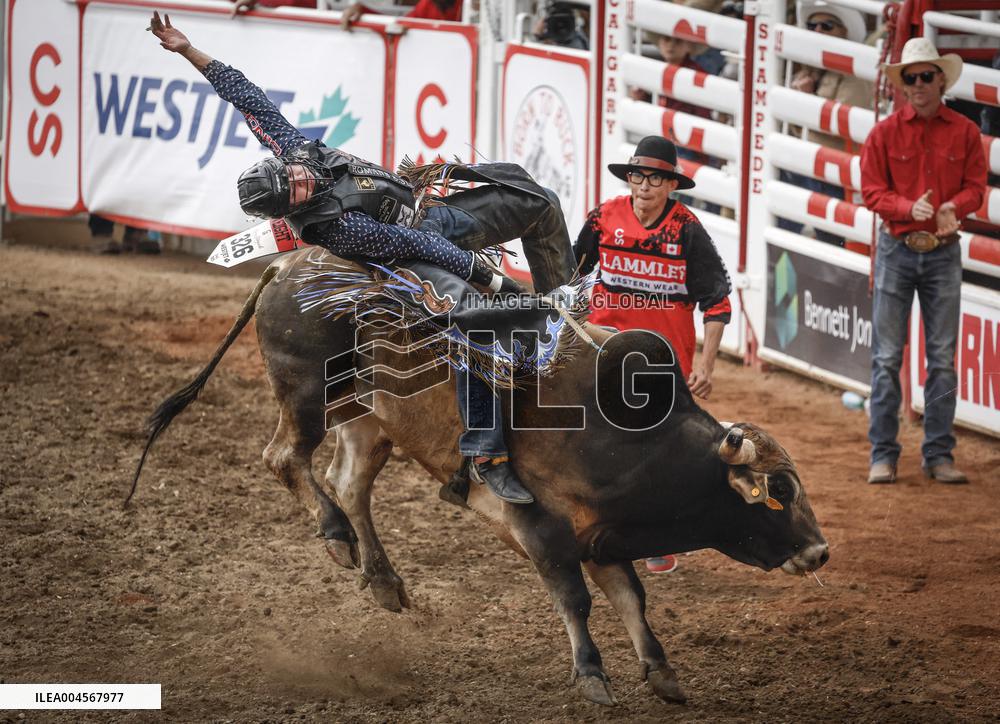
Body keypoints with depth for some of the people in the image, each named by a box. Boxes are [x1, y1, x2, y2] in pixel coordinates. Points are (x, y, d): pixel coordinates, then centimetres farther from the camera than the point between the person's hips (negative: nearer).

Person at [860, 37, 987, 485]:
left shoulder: (964, 132, 2)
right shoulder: (885, 133, -1)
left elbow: (976, 186, 3)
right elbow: (872, 191, -2)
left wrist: (954, 206, -19)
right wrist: (910, 207, -20)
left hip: (943, 251, 1)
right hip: (896, 249, -1)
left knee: (943, 357, 4)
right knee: (887, 356, -1)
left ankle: (939, 455, 10)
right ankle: (883, 455, 4)